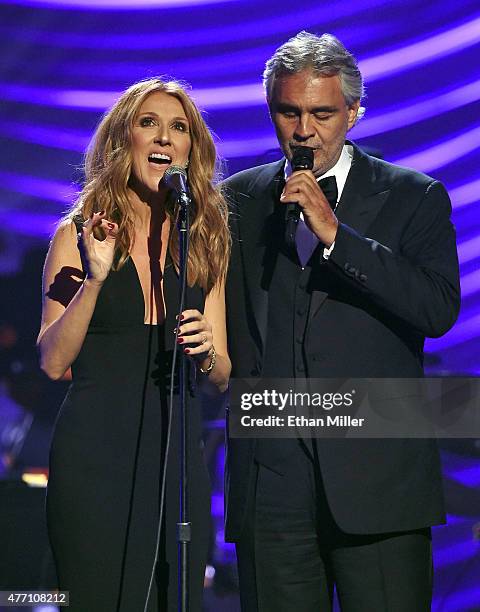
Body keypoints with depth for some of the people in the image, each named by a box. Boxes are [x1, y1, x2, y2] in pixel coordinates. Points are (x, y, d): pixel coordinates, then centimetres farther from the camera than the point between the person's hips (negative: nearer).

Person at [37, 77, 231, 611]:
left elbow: (220, 381, 12)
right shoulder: (78, 236, 2)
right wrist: (95, 279, -17)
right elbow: (53, 362, -6)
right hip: (95, 452, -3)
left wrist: (206, 354, -10)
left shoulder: (205, 244, 10)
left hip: (177, 453, 3)